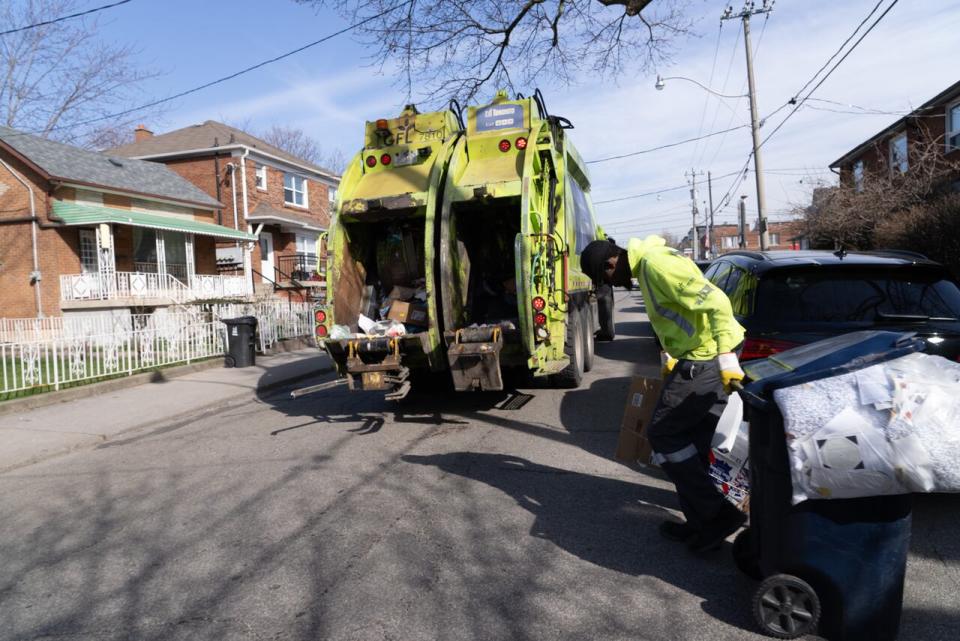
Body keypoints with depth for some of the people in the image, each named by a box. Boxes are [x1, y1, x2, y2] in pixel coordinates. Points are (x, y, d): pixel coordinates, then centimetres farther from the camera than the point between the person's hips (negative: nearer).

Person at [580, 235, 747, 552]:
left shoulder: (657, 264, -19)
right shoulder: (645, 267, 14)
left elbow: (716, 301, -25)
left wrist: (726, 356, -27)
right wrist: (670, 359, 25)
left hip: (704, 361, -10)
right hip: (711, 359, 10)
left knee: (662, 433, -3)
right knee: (696, 443, 15)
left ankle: (717, 514, 2)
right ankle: (702, 523, 25)